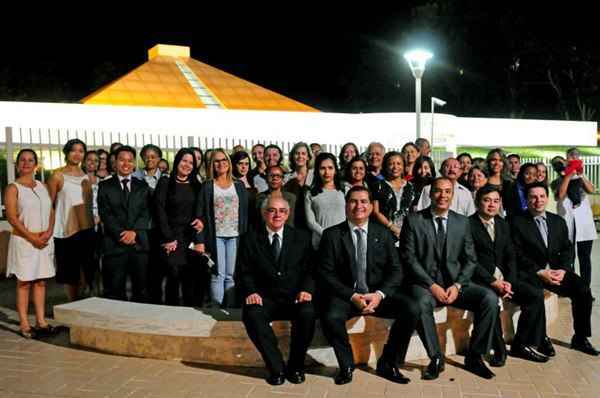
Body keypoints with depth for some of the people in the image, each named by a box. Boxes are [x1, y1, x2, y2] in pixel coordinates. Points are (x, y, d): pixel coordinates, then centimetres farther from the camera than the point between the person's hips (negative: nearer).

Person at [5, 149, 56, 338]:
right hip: (23, 241, -5)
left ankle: (41, 322, 12)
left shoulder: (43, 186, 13)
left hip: (45, 241, 5)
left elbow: (51, 211, 10)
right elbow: (12, 217, -9)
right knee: (24, 283, 0)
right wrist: (31, 237, -15)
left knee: (41, 281, 7)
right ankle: (24, 324, 4)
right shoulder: (13, 188, -2)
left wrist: (48, 232, -7)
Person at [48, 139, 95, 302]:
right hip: (66, 230, -3)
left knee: (89, 269, 3)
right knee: (70, 272, 3)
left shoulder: (86, 177, 12)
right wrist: (50, 228, -8)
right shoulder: (58, 176, -1)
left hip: (86, 228, 4)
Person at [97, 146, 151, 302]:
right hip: (114, 244, -2)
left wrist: (134, 231, -12)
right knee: (115, 290, 0)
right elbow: (105, 214, -2)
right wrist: (121, 234, -13)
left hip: (139, 243, 2)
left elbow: (146, 213, 4)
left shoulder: (142, 186, 14)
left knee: (141, 288, 4)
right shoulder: (105, 186, 8)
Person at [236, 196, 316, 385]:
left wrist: (306, 290, -14)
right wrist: (250, 292, -15)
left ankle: (295, 366, -9)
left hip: (294, 298, 1)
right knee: (252, 315, -33)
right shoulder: (249, 240, 9)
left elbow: (310, 269, 5)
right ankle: (276, 368, -18)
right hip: (264, 298, 0)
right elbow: (243, 273, 5)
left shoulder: (301, 237, 11)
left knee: (307, 313, -32)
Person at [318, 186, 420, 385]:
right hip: (345, 295, -2)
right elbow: (326, 273, -5)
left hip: (378, 294, 2)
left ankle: (387, 364, -1)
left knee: (411, 310, -22)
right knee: (330, 317, -33)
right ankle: (346, 365, -4)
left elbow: (396, 270, 3)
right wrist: (352, 296, -17)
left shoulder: (383, 234, 9)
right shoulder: (332, 235, 1)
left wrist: (379, 294, -16)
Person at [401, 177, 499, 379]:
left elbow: (470, 260, 8)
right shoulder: (413, 220, 0)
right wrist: (432, 285, -16)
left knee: (490, 299, -21)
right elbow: (409, 258, -6)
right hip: (424, 283, -3)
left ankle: (474, 357, -5)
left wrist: (457, 285, -10)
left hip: (455, 282, 3)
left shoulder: (462, 222, 10)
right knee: (422, 303, -36)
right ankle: (436, 358, -15)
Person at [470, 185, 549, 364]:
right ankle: (498, 349, -16)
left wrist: (509, 282, -7)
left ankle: (522, 345, 0)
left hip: (503, 277, 7)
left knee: (536, 294, -12)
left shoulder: (503, 224, 15)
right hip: (480, 279, -6)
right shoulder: (468, 225, -7)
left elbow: (510, 257, 10)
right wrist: (493, 282, -19)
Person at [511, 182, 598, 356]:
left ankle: (580, 338, -1)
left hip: (556, 270, 4)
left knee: (583, 291, -18)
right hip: (531, 272, -4)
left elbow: (566, 249, 11)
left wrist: (562, 270, -8)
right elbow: (518, 254, -7)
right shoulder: (517, 222, 0)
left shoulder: (558, 221, 16)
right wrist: (540, 272, -16)